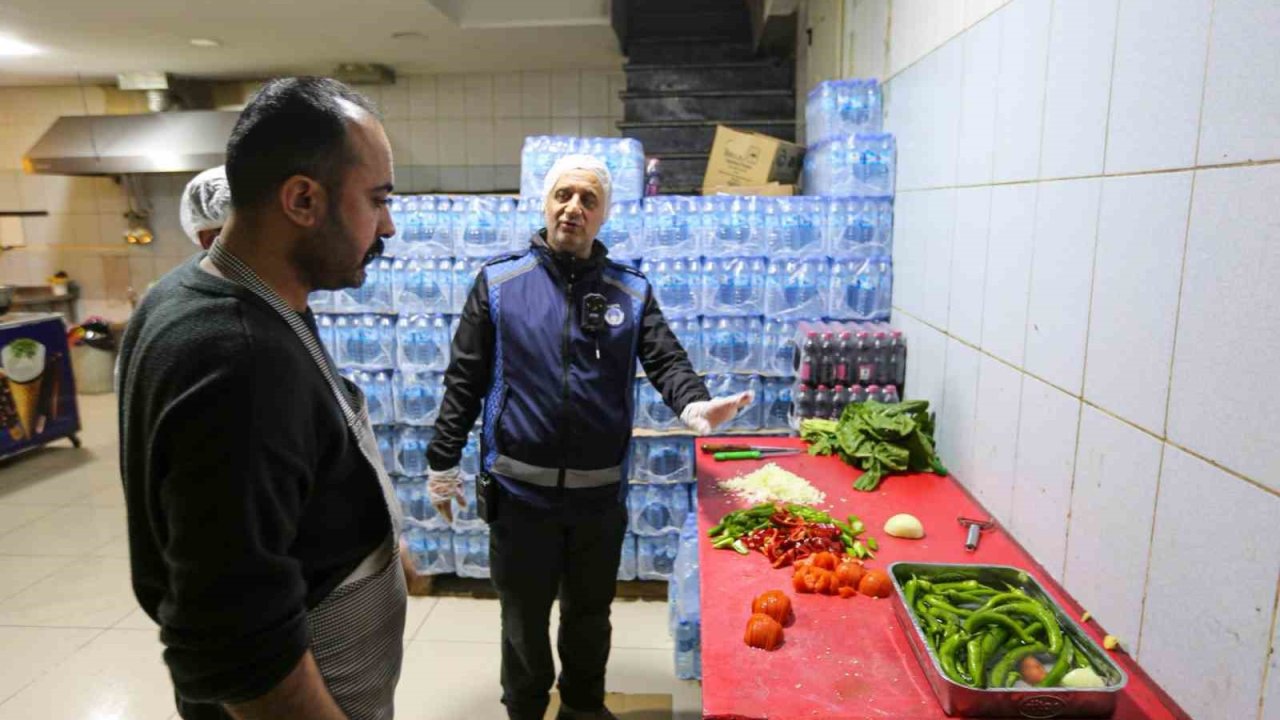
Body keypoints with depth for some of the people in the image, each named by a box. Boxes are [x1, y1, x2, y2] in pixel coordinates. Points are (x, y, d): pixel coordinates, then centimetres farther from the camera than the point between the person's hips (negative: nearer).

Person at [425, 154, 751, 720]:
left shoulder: (631, 291, 2)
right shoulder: (499, 282, -2)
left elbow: (666, 361, -8)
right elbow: (464, 381, 0)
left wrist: (694, 405, -30)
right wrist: (442, 465, 0)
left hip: (600, 492, 2)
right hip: (520, 488, -1)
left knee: (590, 613, 21)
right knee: (524, 618, 15)